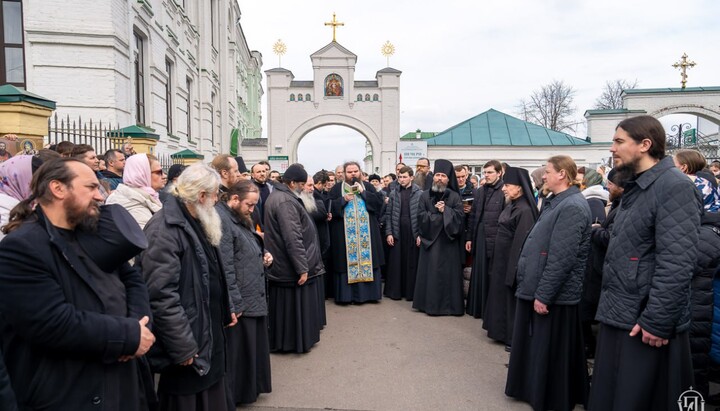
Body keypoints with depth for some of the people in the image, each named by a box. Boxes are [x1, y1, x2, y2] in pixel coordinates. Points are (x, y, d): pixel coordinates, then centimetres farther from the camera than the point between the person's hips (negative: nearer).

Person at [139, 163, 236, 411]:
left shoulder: (196, 224, 11)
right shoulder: (164, 229, -21)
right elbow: (161, 296, -27)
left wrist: (226, 310, 20)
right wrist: (181, 347, -24)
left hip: (210, 337, 9)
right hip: (188, 346, -9)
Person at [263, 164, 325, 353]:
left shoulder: (277, 195, 11)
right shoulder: (286, 201, -22)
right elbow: (293, 238, -26)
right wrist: (302, 267, -22)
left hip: (280, 265, 10)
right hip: (291, 266, -10)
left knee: (284, 304, 18)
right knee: (294, 305, 4)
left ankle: (280, 340, 29)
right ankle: (295, 342, 16)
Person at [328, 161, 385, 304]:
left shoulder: (368, 186, 10)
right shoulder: (337, 189, 5)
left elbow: (379, 201, -2)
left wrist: (363, 192, -9)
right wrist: (343, 199, -15)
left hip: (366, 232, 2)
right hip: (345, 234, -1)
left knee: (367, 259, 4)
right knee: (347, 261, -1)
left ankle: (369, 293, 13)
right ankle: (346, 295, 6)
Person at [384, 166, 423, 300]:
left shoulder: (419, 194, 0)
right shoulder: (393, 193, 8)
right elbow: (388, 214, 8)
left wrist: (420, 234, -8)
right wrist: (388, 233, 0)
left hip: (413, 233, -2)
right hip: (397, 233, 2)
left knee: (412, 263, 3)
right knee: (396, 263, 4)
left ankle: (410, 292, 14)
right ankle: (395, 291, 14)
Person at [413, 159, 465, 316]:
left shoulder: (455, 196, 3)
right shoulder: (425, 195, 5)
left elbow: (460, 216, -7)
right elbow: (421, 216, -5)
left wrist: (445, 210, -17)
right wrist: (440, 215, -9)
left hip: (448, 240, -1)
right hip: (429, 239, 1)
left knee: (448, 272, 1)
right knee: (430, 272, 4)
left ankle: (449, 304, 9)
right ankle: (429, 303, 13)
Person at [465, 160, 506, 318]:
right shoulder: (479, 192, 11)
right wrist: (469, 237, 10)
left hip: (496, 240, -6)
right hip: (480, 239, 6)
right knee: (479, 274, 13)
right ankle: (478, 307, 25)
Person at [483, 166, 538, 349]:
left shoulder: (524, 210, -20)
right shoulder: (511, 206, 9)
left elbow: (523, 240, -23)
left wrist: (517, 266, -23)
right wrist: (498, 259, 16)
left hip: (513, 259, -9)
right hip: (502, 257, 9)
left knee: (512, 297, 1)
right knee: (502, 294, 17)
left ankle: (515, 338, 15)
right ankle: (503, 332, 32)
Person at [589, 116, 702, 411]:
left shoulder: (675, 187, -15)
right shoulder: (634, 189, 15)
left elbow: (677, 263, -21)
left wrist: (656, 322, -21)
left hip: (644, 325, -9)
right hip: (617, 319, 9)